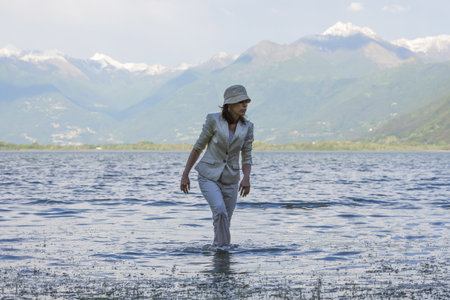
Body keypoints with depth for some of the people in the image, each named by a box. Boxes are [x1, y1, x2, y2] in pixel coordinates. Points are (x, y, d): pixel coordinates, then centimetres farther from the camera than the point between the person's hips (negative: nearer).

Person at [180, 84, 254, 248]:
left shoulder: (247, 127, -2)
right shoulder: (214, 120, -11)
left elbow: (247, 158, 2)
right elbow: (198, 148, -2)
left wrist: (246, 178, -18)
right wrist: (185, 175, 0)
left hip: (230, 180, 3)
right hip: (208, 176, -3)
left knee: (223, 224, 6)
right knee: (220, 211, -27)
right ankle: (223, 247, -16)